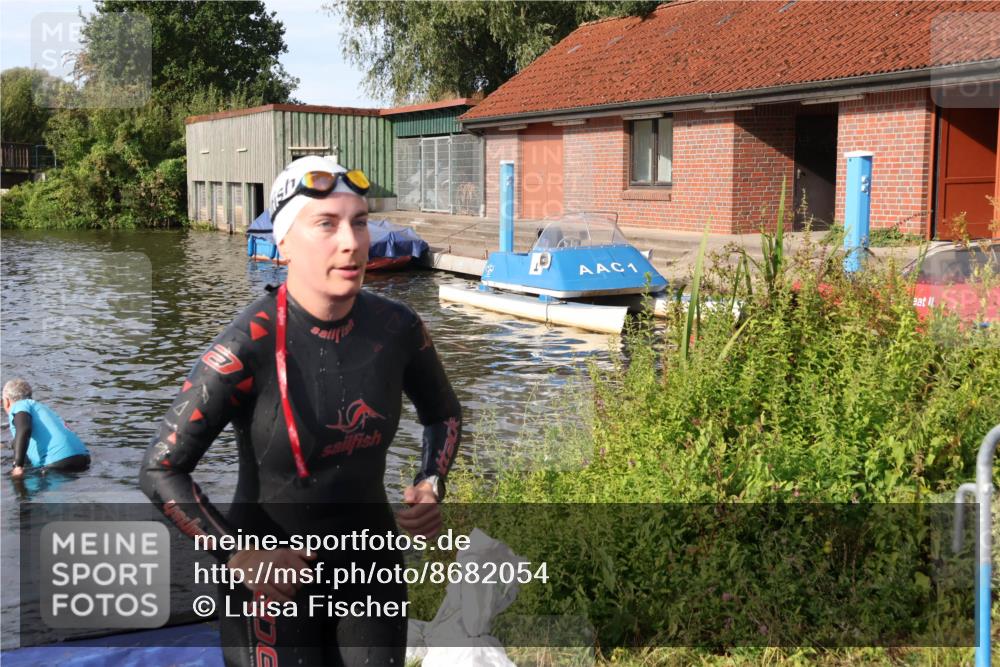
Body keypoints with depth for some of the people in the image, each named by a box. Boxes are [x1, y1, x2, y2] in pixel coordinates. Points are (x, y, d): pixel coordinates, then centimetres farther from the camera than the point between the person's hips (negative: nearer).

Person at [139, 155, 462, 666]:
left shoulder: (396, 328, -10)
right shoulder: (247, 348, -23)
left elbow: (443, 414, 10)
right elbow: (160, 471, -15)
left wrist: (431, 486, -7)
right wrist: (237, 557, -20)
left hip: (371, 566, 4)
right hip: (272, 576, -4)